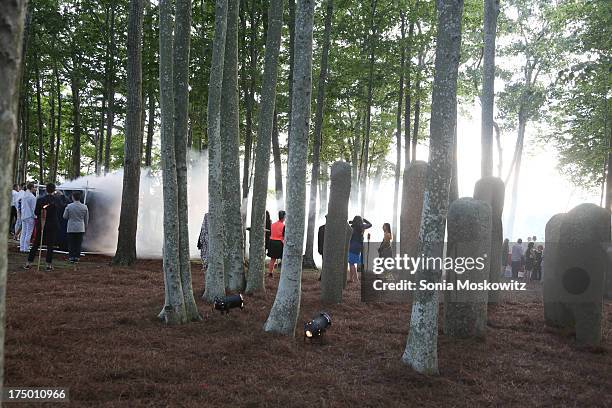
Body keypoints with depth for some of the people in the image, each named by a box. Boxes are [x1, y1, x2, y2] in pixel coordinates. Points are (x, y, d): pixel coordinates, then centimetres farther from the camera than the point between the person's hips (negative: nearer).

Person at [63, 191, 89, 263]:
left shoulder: (69, 206, -8)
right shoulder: (84, 207, -2)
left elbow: (65, 217, 0)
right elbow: (86, 219, 6)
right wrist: (85, 227, 18)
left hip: (71, 228, -1)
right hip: (80, 228, 1)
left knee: (71, 243, 7)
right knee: (78, 244, 7)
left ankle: (71, 257, 6)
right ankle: (76, 257, 7)